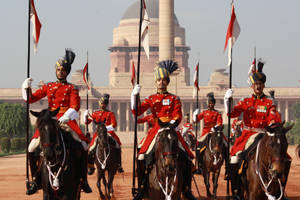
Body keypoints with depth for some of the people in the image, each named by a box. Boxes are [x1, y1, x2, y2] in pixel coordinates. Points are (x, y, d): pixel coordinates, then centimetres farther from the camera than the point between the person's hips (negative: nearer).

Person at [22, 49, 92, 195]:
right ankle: (35, 180, 1)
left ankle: (83, 180, -7)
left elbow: (75, 105, -8)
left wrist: (66, 117, -27)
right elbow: (31, 98, 12)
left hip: (66, 119, -2)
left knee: (83, 146, -20)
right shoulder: (48, 87, 15)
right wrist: (27, 88, -8)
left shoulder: (71, 88, 8)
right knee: (32, 148, -13)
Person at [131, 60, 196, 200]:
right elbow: (137, 112, 1)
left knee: (187, 158, -10)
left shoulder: (174, 99, 8)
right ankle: (141, 188, -1)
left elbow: (178, 117, -3)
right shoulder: (151, 99, 11)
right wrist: (134, 96, -10)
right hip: (156, 130, 1)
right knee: (141, 158, -15)